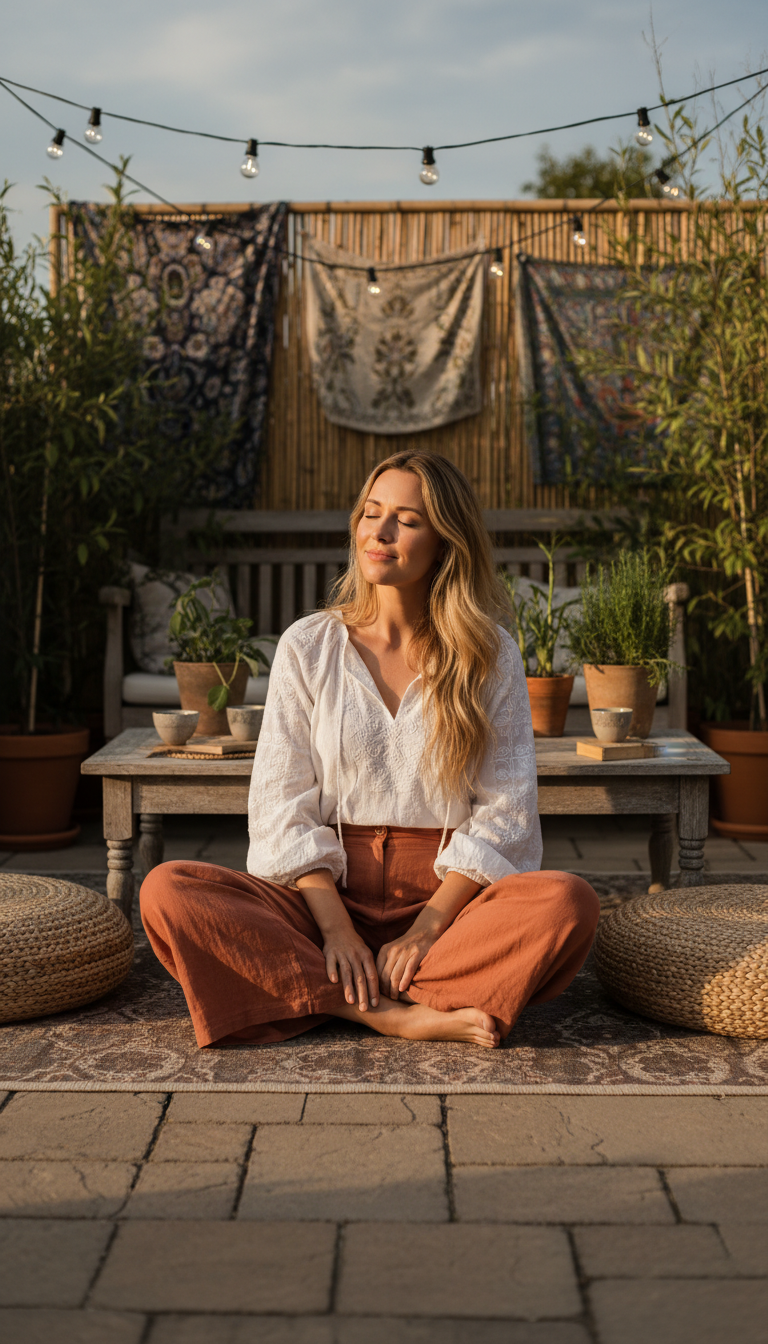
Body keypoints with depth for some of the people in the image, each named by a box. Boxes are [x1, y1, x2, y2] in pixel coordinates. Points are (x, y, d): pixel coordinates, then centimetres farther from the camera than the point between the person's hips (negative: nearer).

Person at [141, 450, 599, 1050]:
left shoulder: (491, 656, 4)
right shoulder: (308, 646, 5)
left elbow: (504, 811, -1)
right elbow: (283, 804, -1)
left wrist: (426, 928, -14)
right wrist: (336, 930, -15)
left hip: (451, 895, 0)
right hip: (328, 894, 1)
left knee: (569, 902, -31)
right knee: (168, 891, -25)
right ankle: (395, 1014, -28)